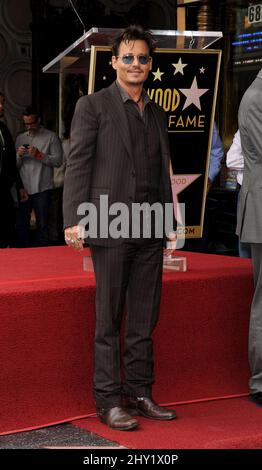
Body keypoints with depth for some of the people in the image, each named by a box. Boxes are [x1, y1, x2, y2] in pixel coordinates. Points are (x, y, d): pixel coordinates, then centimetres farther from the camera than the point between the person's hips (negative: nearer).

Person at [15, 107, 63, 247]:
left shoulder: (51, 137, 3)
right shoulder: (20, 138, 15)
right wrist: (19, 155, -7)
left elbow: (58, 160, -5)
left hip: (42, 188, -3)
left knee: (42, 225, 2)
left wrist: (39, 155, -13)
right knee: (21, 224, 5)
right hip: (23, 188, 4)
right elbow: (15, 165, 14)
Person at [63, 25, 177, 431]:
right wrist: (73, 220, -13)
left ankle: (140, 393, 19)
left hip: (150, 230, 5)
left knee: (144, 320, 9)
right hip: (110, 228, -5)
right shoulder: (93, 106, 0)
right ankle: (109, 400, 7)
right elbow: (78, 166, -5)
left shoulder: (157, 113, 16)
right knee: (109, 320, 1)